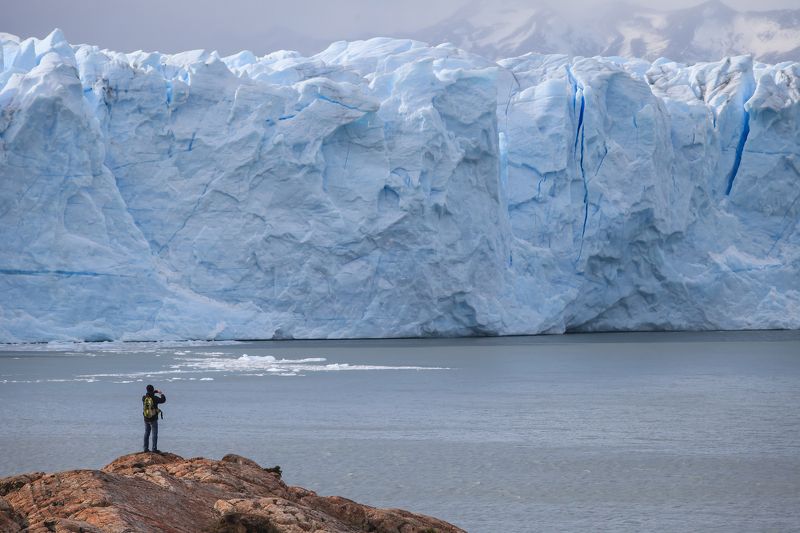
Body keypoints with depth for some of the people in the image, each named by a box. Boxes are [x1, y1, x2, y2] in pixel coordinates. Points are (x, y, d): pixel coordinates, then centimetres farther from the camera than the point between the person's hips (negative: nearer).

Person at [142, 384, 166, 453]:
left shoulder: (144, 398, -7)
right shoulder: (155, 398, -18)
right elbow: (163, 400, 0)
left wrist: (155, 391, 22)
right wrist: (161, 394, 17)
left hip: (146, 419, 4)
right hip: (153, 419, -4)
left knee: (146, 433, 14)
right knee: (155, 434, 1)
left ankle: (146, 448, 15)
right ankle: (154, 449, -1)